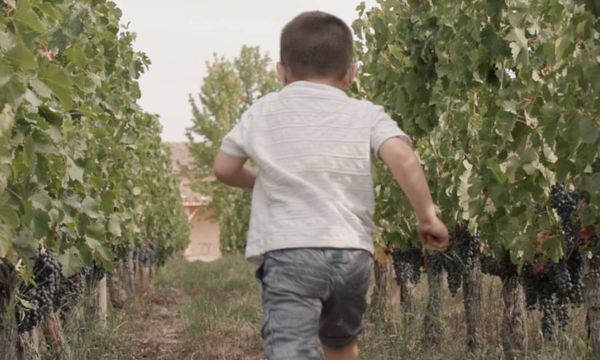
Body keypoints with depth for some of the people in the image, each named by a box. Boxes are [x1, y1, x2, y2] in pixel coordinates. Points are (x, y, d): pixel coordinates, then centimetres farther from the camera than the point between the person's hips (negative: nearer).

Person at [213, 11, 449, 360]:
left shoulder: (263, 112, 12)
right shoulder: (366, 114, 7)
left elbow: (224, 168, 18)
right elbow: (403, 158, -9)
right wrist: (428, 215, -1)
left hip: (289, 251, -2)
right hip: (352, 252, 3)